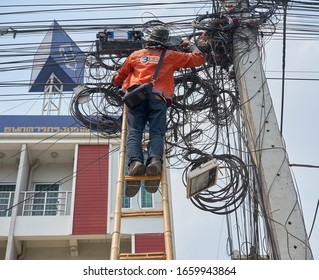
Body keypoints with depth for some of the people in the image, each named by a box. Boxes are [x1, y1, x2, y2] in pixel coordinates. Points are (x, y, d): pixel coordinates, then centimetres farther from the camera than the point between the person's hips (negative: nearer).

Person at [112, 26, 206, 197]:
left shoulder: (136, 55, 29)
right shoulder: (171, 56, 26)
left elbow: (117, 79, 36)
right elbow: (199, 59, 34)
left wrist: (117, 82, 60)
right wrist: (190, 45, 52)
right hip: (158, 98, 0)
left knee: (134, 132, -12)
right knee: (157, 133, -11)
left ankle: (135, 161, -39)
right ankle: (155, 160, -41)